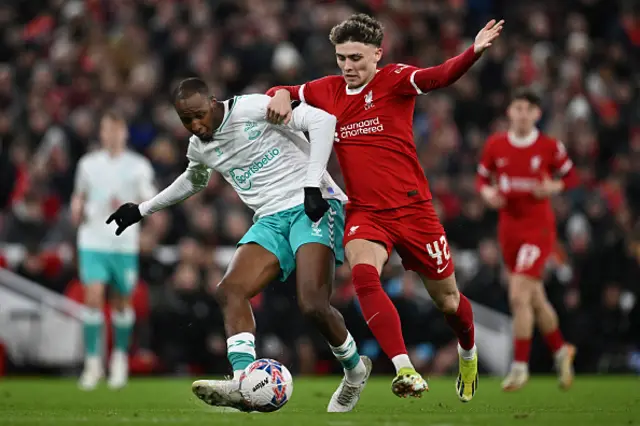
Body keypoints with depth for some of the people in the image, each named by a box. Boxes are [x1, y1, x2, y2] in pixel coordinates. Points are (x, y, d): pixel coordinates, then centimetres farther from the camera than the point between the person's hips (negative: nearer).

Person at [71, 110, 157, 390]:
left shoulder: (139, 166, 1)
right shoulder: (87, 164, 8)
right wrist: (77, 208, 1)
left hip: (124, 244, -1)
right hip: (92, 241, 1)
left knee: (122, 302, 7)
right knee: (92, 298, -12)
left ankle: (120, 357, 27)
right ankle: (93, 363, -9)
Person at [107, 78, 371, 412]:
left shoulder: (252, 109, -11)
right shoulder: (199, 148, 13)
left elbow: (322, 119, -15)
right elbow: (194, 181, 38)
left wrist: (313, 182, -20)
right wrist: (143, 209, 39)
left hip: (312, 206, -7)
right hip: (271, 220, 7)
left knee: (313, 305, -23)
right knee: (229, 291, -18)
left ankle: (355, 370, 4)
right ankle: (244, 382, -30)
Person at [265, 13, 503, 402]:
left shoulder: (394, 80, -7)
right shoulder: (328, 92, 6)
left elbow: (439, 77, -25)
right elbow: (280, 93, 18)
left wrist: (474, 52, -45)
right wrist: (281, 95, -8)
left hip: (413, 208, -2)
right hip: (364, 213, 2)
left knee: (448, 300, 10)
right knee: (363, 274, -30)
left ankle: (469, 356, 44)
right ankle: (405, 371, -35)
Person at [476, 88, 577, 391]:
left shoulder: (550, 147, -6)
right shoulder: (495, 145, 2)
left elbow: (571, 176, 5)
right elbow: (482, 179, 12)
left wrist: (553, 187, -14)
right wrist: (488, 193, -9)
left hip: (538, 228, -4)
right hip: (509, 228, 4)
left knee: (519, 295, -16)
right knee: (535, 298, 14)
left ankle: (520, 366, -8)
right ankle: (561, 350, 37)